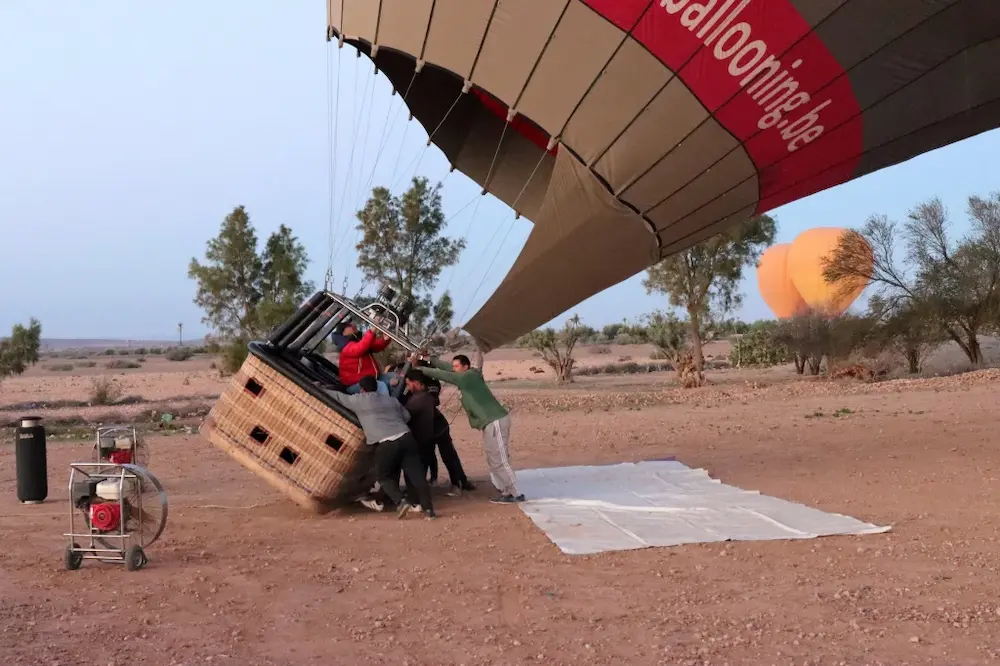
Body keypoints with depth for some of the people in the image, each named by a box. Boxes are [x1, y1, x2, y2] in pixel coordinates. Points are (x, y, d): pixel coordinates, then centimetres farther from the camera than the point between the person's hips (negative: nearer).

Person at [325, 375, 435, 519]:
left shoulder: (358, 400, 10)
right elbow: (407, 416, 24)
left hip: (386, 444, -4)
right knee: (416, 474, 5)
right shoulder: (391, 399, 23)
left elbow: (337, 396, 20)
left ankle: (400, 501, -6)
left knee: (384, 477, 14)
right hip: (406, 438, 4)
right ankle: (428, 508, 1)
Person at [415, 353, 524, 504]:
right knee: (493, 462, 12)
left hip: (495, 422, -10)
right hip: (491, 423, 10)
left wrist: (419, 369, -5)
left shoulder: (467, 377, -14)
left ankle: (516, 495, -4)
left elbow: (442, 374, -12)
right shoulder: (467, 377, 13)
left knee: (499, 461, -8)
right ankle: (507, 492, 13)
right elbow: (447, 367, 19)